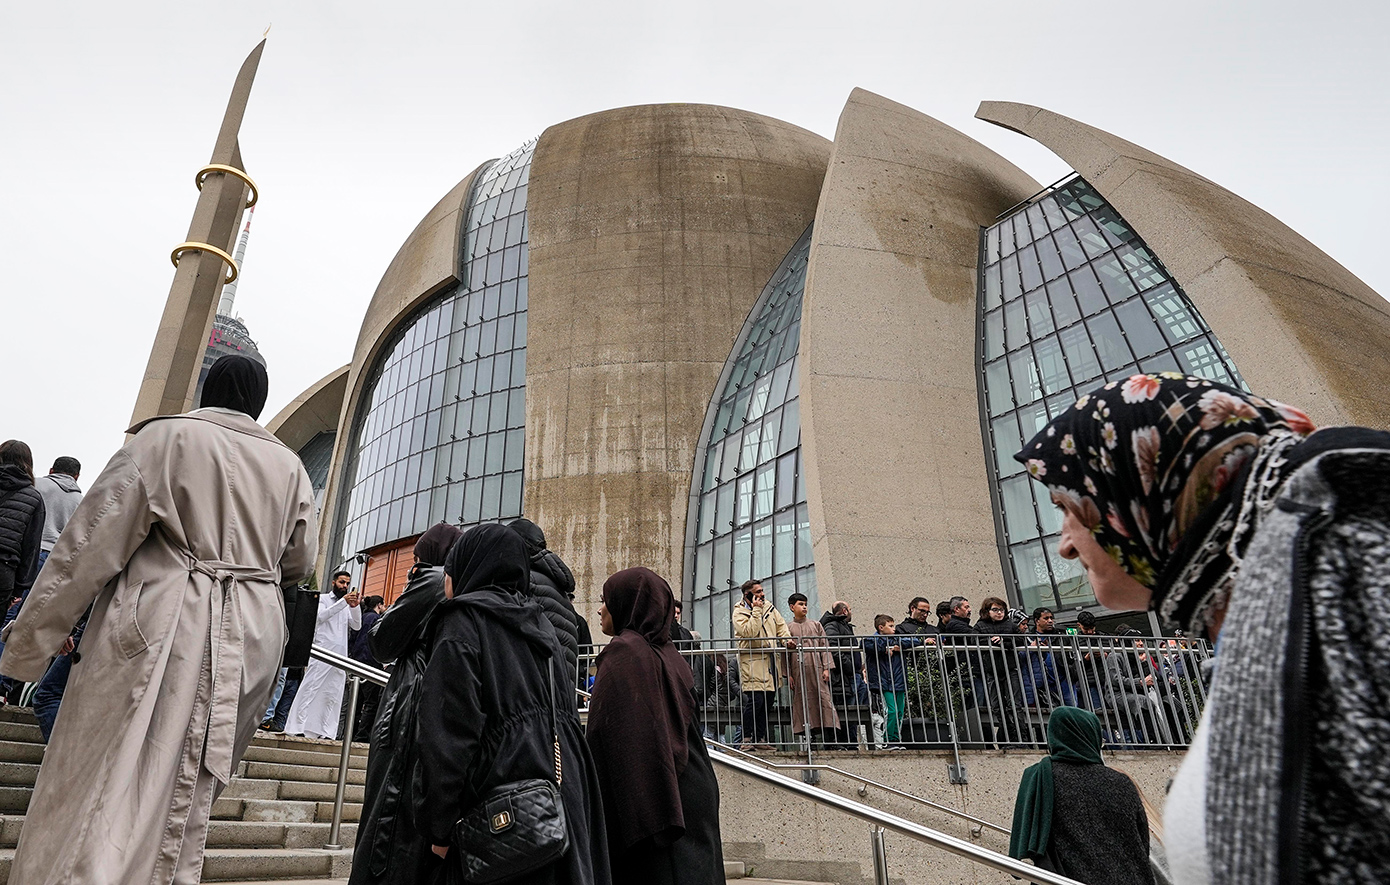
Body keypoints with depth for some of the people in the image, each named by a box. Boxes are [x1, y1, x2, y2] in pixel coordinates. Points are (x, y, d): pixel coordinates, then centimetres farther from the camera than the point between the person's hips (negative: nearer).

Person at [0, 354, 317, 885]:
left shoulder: (165, 435, -3)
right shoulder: (289, 466, 7)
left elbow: (94, 540, -5)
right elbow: (299, 564, 13)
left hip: (161, 622, -4)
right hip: (253, 634, 4)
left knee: (106, 778, 0)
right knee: (188, 792, 15)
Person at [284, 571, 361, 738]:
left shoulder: (348, 606, 21)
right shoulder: (323, 599, 7)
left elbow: (357, 626, 9)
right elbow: (321, 616, -12)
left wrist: (356, 606, -7)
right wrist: (343, 602, -19)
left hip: (340, 656, 5)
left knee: (333, 695, 2)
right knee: (310, 690, -9)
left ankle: (326, 731, 3)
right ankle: (298, 728, -7)